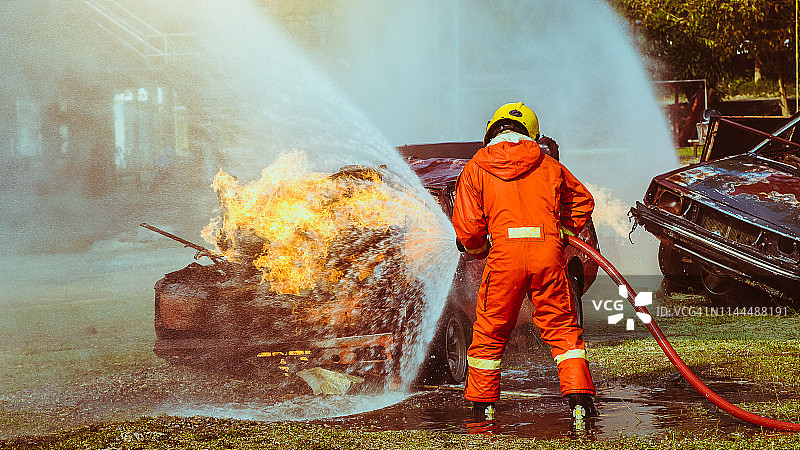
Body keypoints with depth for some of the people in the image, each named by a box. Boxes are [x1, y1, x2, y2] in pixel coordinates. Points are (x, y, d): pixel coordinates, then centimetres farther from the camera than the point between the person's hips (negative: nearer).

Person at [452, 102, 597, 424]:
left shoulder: (475, 168, 10)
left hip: (505, 252, -1)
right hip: (548, 252, 1)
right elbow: (583, 202, 28)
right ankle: (579, 397, -4)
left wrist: (477, 250, 24)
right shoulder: (548, 165, 17)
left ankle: (482, 406, 19)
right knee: (561, 328, 7)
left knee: (489, 332, 11)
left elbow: (466, 225, 5)